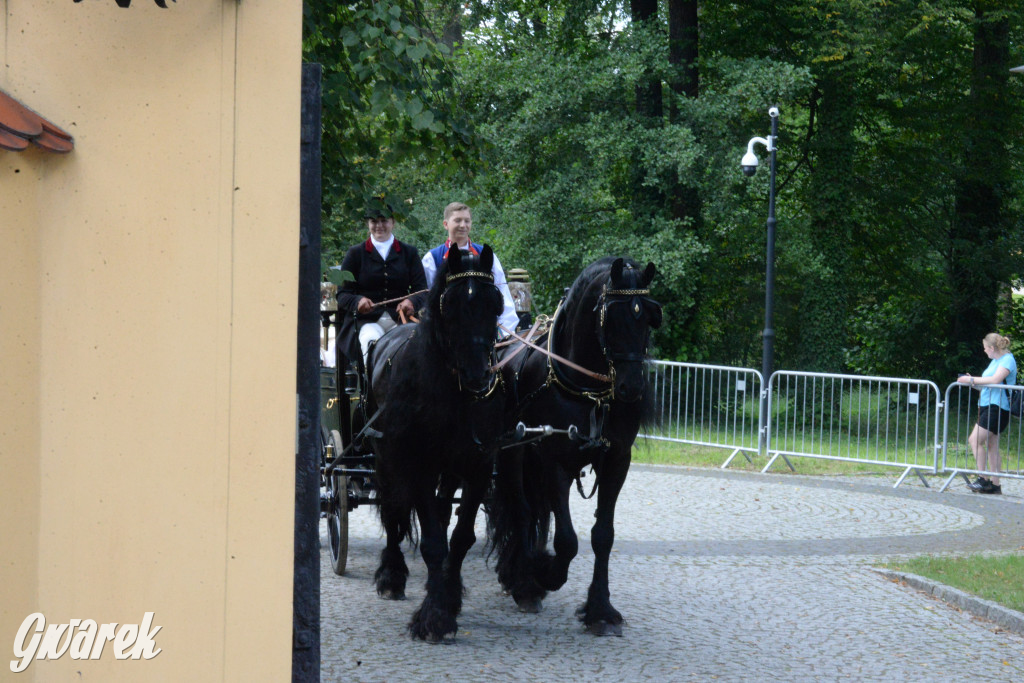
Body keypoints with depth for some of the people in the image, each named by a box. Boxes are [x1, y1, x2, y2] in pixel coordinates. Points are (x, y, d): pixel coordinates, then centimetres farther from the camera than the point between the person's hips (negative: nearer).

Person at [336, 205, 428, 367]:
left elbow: (422, 290, 9)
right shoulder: (355, 254, 16)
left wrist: (412, 302, -16)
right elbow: (342, 294, 8)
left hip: (400, 317, 1)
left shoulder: (409, 253, 18)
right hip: (365, 320, -1)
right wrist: (358, 301, -16)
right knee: (371, 341, -35)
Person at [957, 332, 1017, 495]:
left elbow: (995, 380, -24)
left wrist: (972, 380, -18)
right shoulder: (995, 360, 20)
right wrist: (970, 381, 4)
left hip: (997, 407, -10)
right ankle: (994, 484, 11)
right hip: (987, 406, 10)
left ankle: (983, 479, -12)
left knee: (975, 440, -14)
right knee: (991, 446, 9)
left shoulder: (1007, 360, -10)